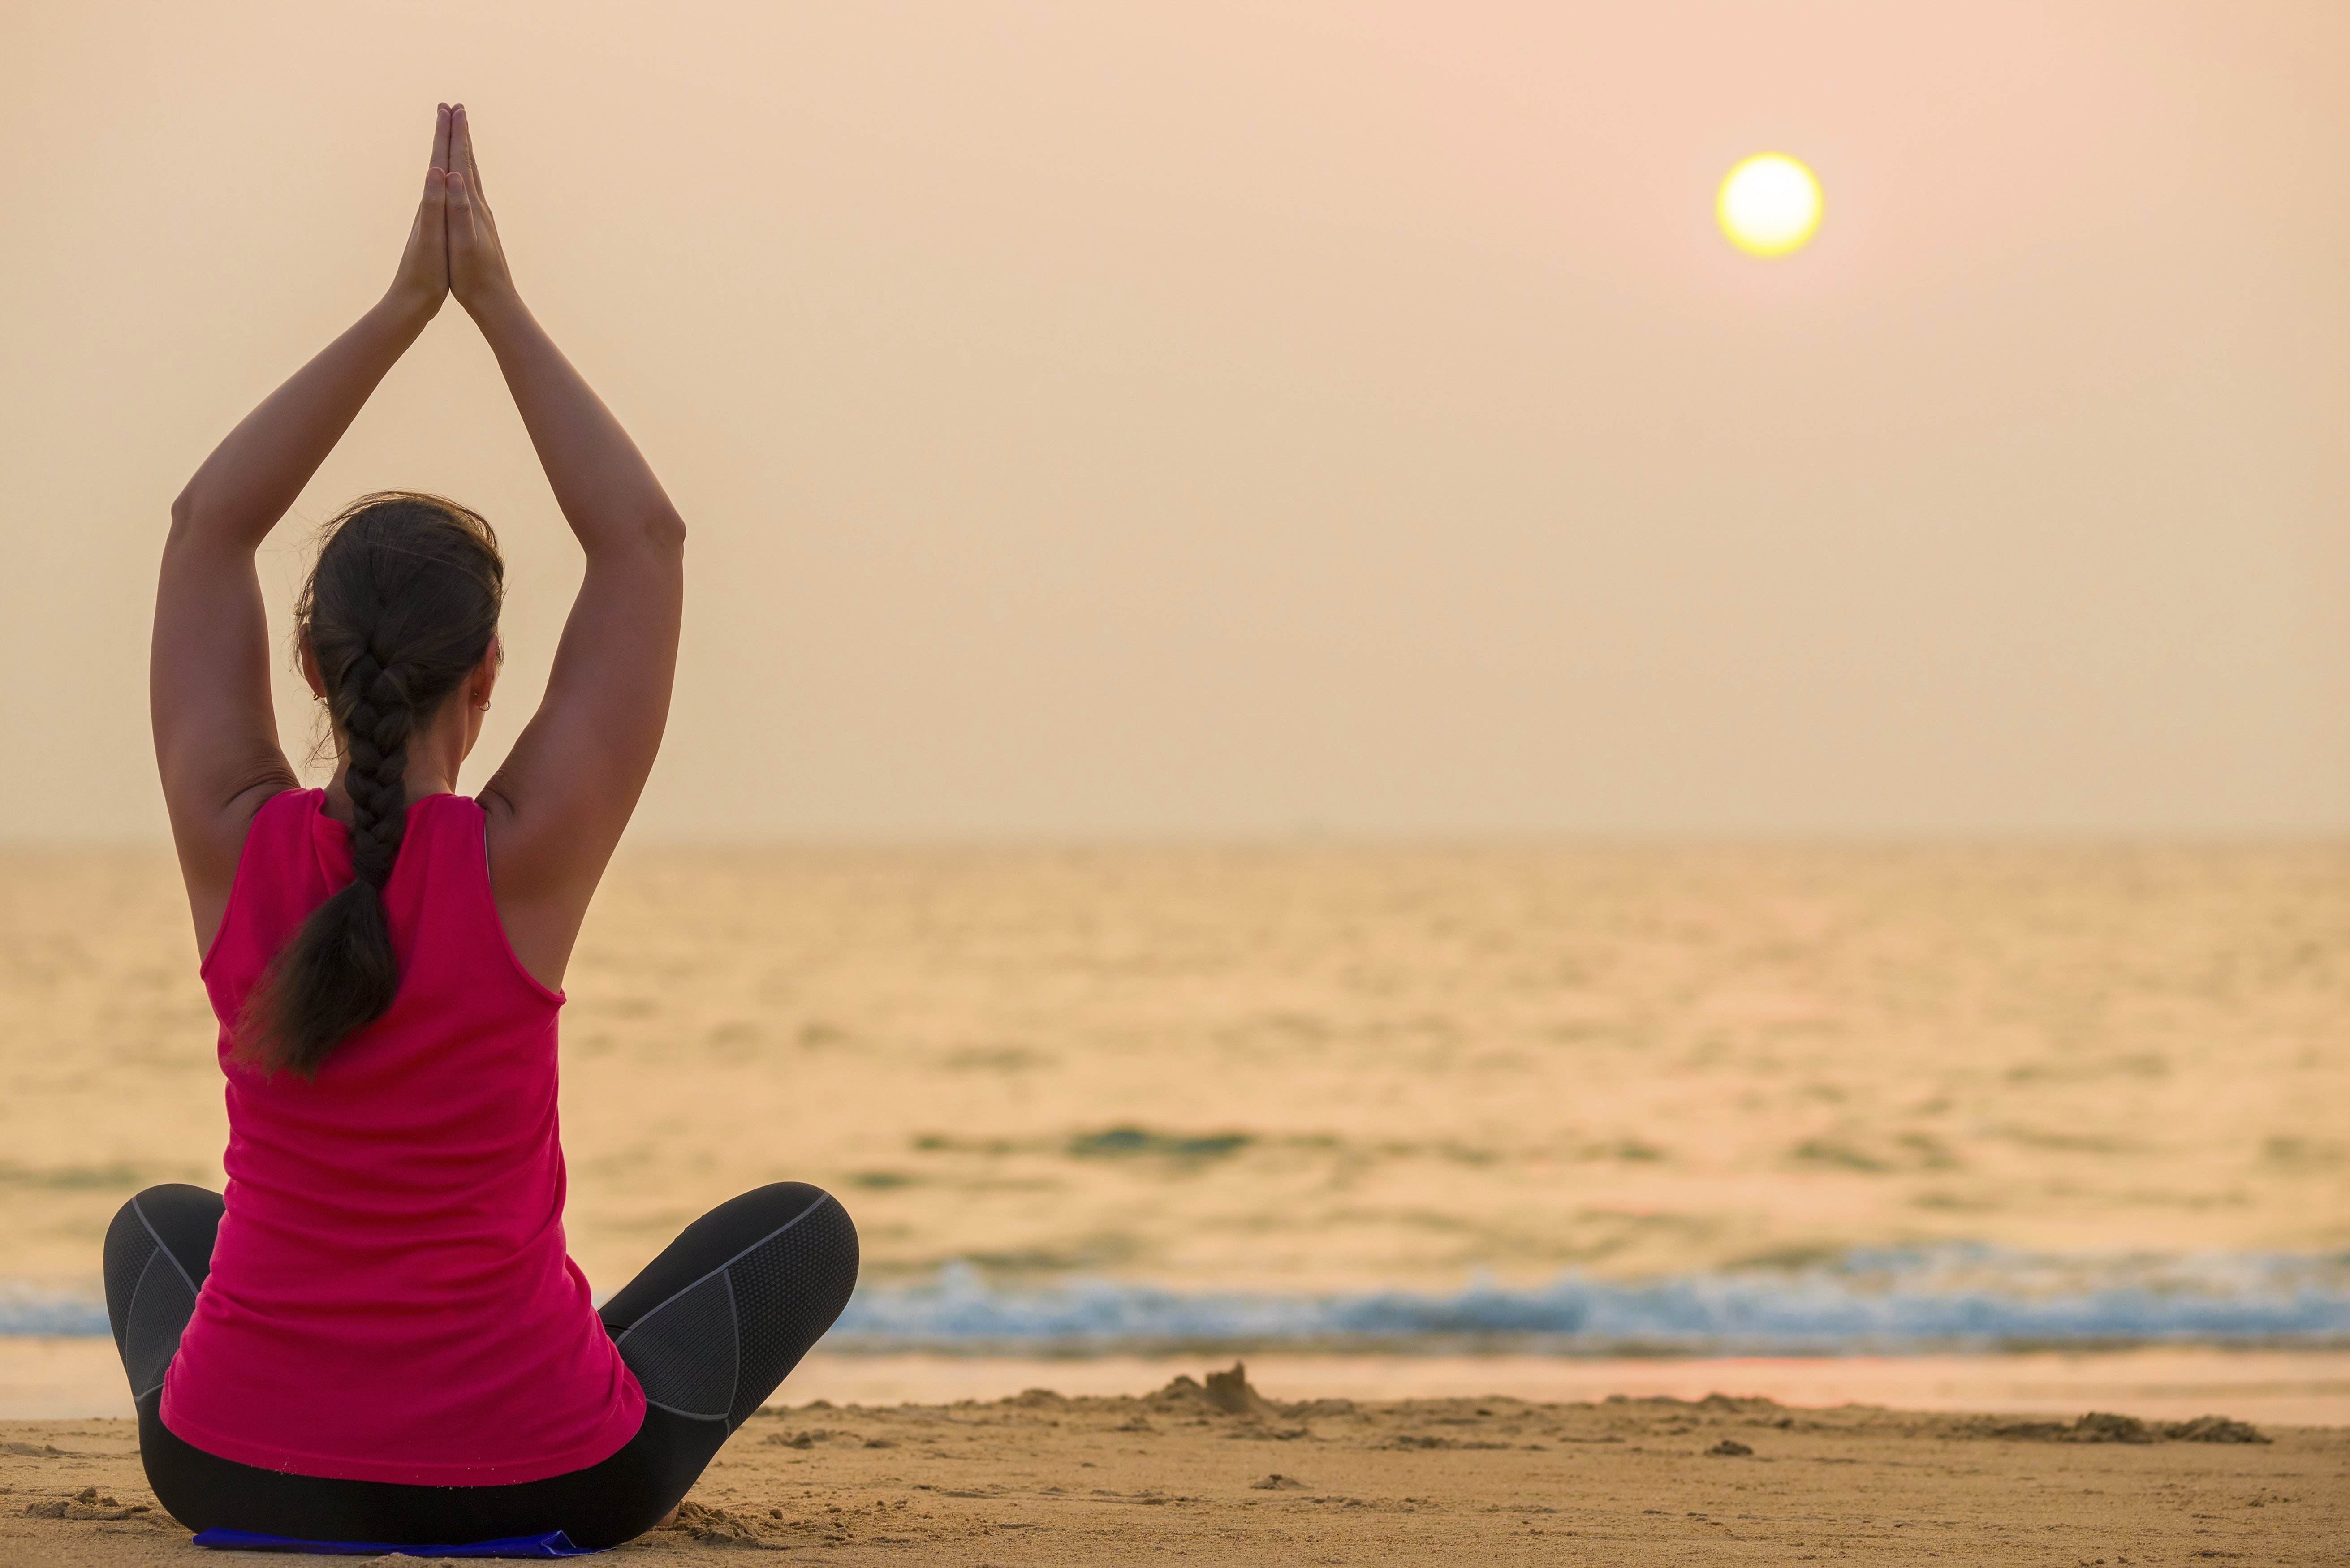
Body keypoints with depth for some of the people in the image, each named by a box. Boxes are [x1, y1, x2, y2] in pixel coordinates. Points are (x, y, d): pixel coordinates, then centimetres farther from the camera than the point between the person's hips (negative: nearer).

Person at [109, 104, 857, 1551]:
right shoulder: (527, 861, -16)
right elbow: (645, 545, -8)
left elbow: (208, 529, 3)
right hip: (533, 1480, -3)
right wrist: (498, 306, -3)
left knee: (161, 1227, 39)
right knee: (806, 1231, 24)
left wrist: (401, 310, 1)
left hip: (239, 1468, 3)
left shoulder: (235, 846, -10)